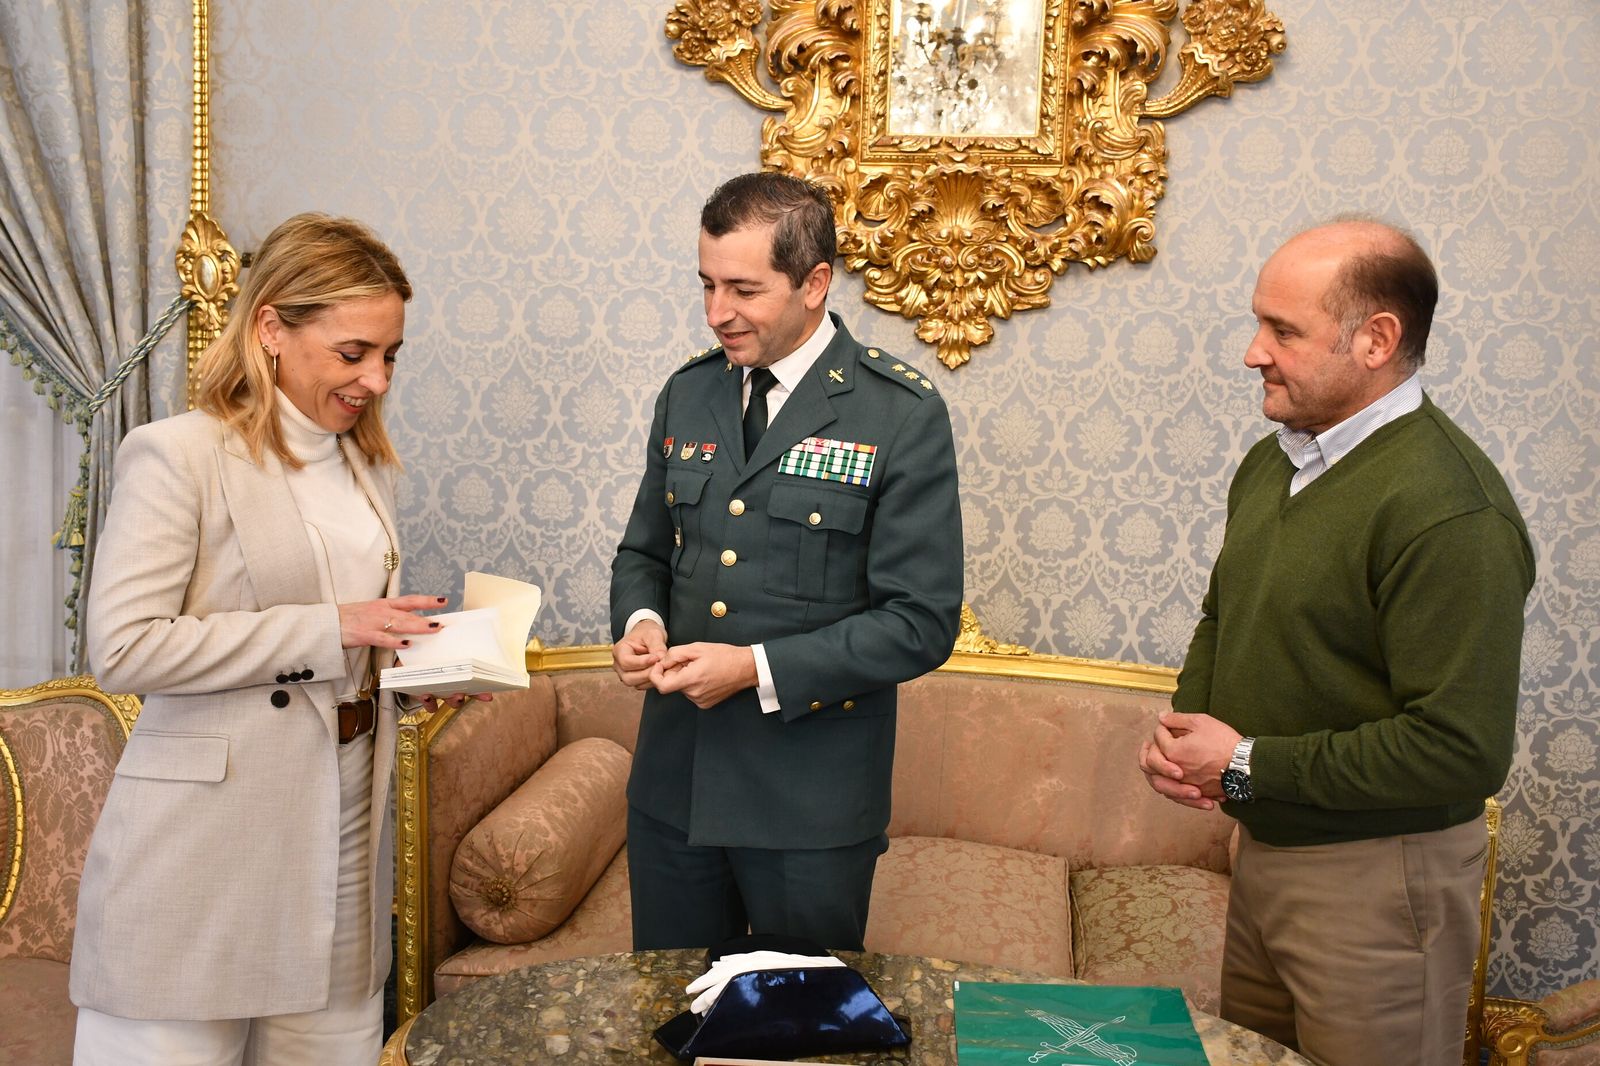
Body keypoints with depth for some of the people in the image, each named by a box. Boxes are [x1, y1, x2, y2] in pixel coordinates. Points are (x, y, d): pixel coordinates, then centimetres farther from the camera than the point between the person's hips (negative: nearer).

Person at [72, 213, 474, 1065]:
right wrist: (324, 631, -19)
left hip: (345, 825, 6)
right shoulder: (176, 454, -9)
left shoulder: (365, 464, 13)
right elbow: (122, 648, -17)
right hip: (207, 848, -6)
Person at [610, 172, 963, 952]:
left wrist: (757, 668, -20)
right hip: (674, 778, 5)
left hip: (810, 796, -4)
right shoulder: (688, 395, 6)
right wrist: (640, 621, -6)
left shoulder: (903, 414, -11)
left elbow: (922, 621, -14)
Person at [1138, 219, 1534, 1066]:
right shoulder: (1272, 462, 6)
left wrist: (1249, 766, -20)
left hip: (1374, 877, -8)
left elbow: (1461, 749, -26)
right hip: (1263, 851, 8)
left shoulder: (1450, 511, -23)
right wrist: (1181, 725, -1)